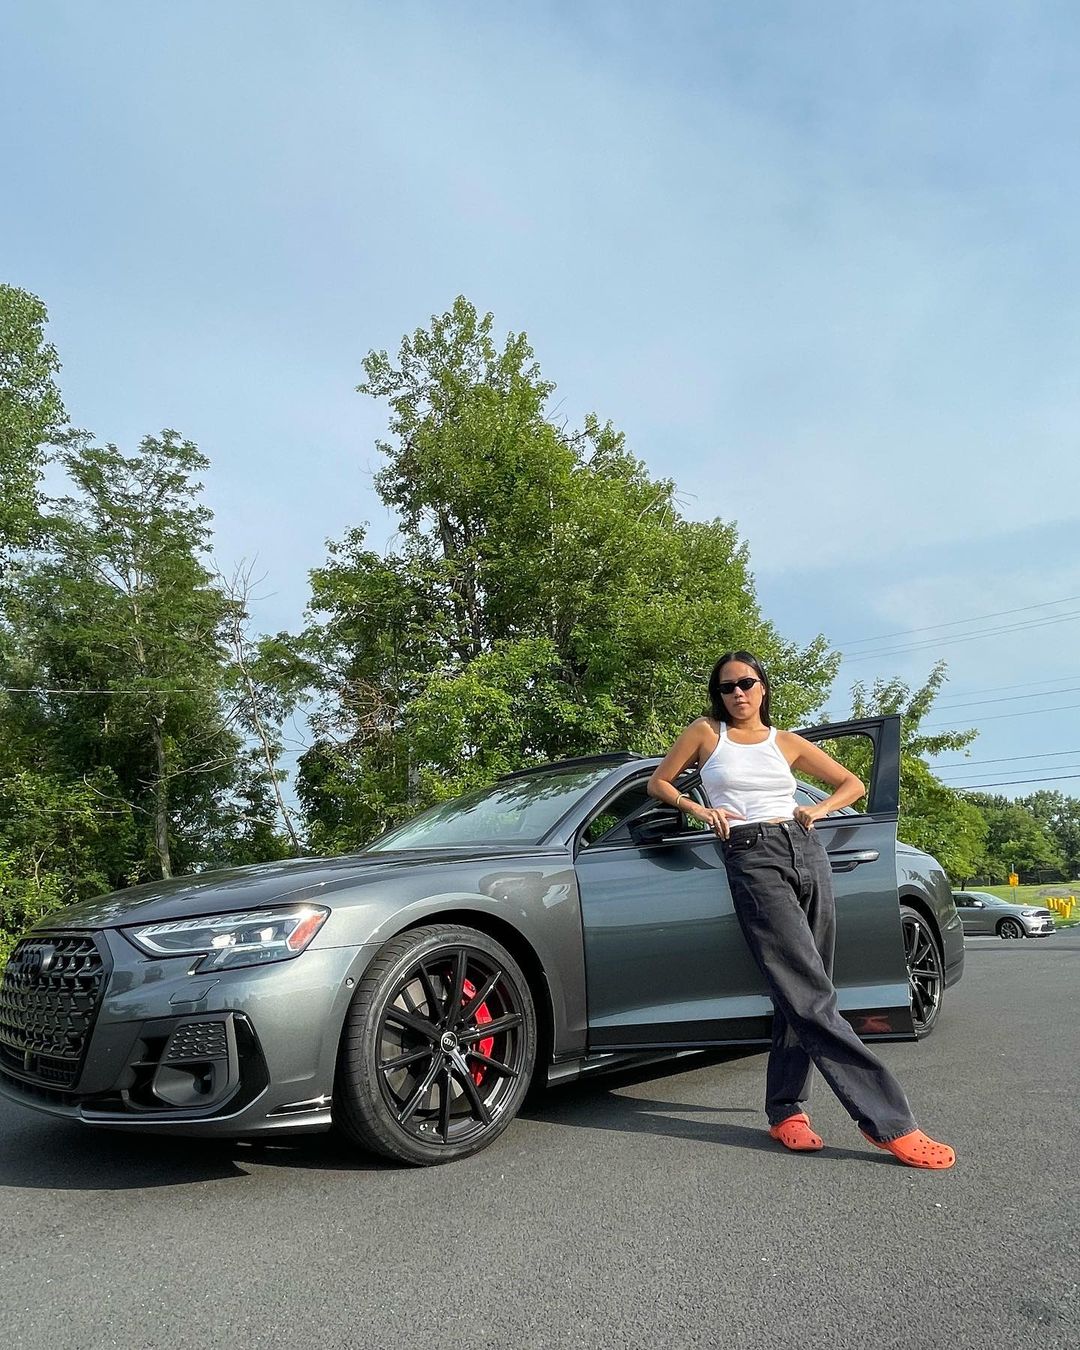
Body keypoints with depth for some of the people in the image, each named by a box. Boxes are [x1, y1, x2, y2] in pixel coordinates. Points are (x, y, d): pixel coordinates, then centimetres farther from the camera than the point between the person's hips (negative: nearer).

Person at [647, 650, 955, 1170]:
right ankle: (891, 1122, -13)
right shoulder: (706, 732, 10)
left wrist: (821, 808, 3)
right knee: (810, 996, -13)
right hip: (751, 858, -4)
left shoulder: (787, 742, 16)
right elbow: (658, 782, 16)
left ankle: (786, 1109, 15)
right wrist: (697, 807, 0)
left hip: (806, 851, 4)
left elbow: (852, 784, 21)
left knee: (799, 995, 2)